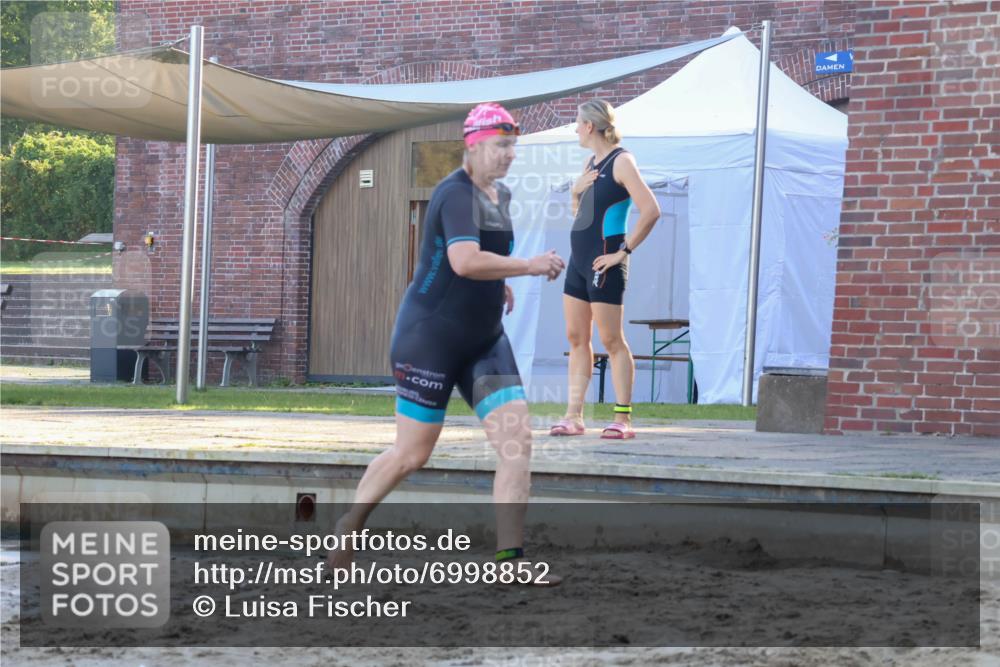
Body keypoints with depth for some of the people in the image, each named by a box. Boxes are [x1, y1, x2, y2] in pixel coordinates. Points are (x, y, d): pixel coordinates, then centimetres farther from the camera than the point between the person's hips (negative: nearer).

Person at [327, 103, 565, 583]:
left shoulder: (500, 196, 11)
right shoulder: (456, 194, -17)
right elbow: (465, 261, -34)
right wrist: (530, 267, -28)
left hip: (485, 341, 8)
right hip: (430, 339, -8)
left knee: (517, 441, -7)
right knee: (412, 453, 1)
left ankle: (509, 559, -7)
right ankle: (348, 527, 25)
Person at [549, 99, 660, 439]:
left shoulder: (621, 161, -11)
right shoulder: (591, 162, 15)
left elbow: (650, 211, -21)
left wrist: (625, 251, -18)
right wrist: (576, 190, 5)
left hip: (603, 263, -9)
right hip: (579, 258, 9)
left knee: (612, 340, -7)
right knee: (576, 338, 7)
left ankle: (623, 418, -4)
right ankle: (573, 416, 9)